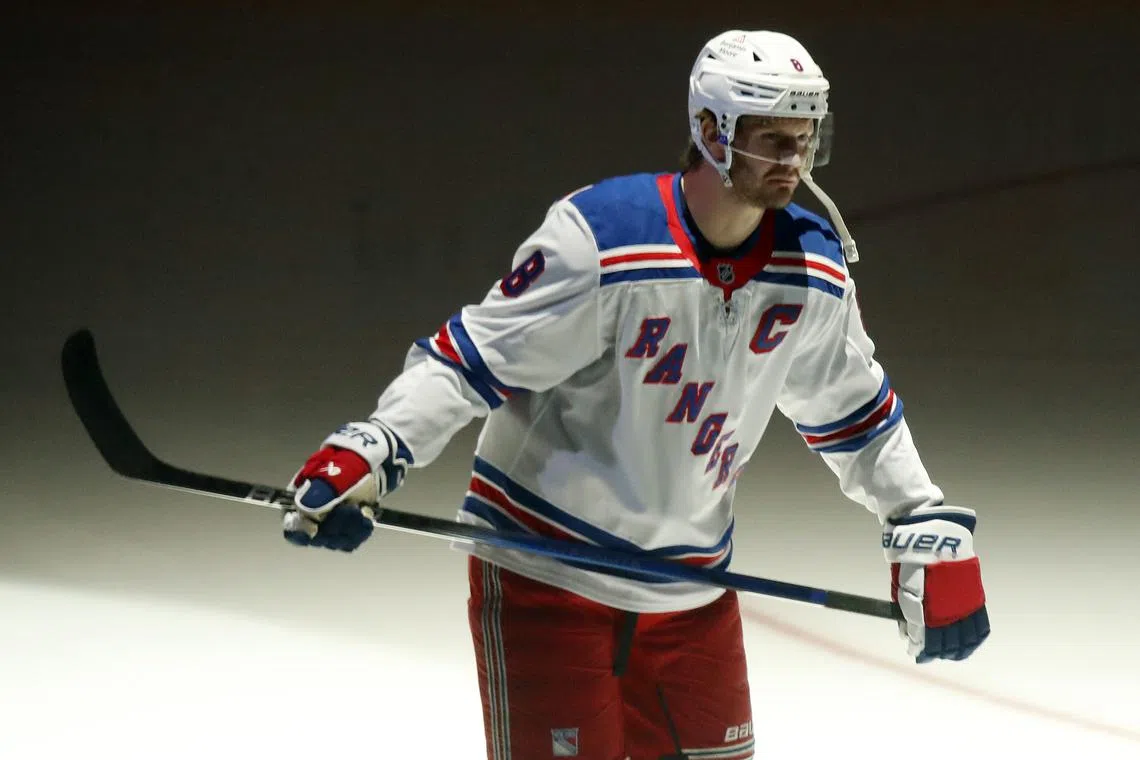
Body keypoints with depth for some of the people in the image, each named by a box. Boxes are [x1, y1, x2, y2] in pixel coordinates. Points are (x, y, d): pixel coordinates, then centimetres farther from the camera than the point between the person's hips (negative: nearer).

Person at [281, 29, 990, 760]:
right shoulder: (599, 235, -21)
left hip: (691, 585, 6)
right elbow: (470, 358, -17)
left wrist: (933, 532, 12)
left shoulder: (815, 267, -2)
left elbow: (857, 412, 13)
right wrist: (363, 453, -29)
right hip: (545, 572, -6)